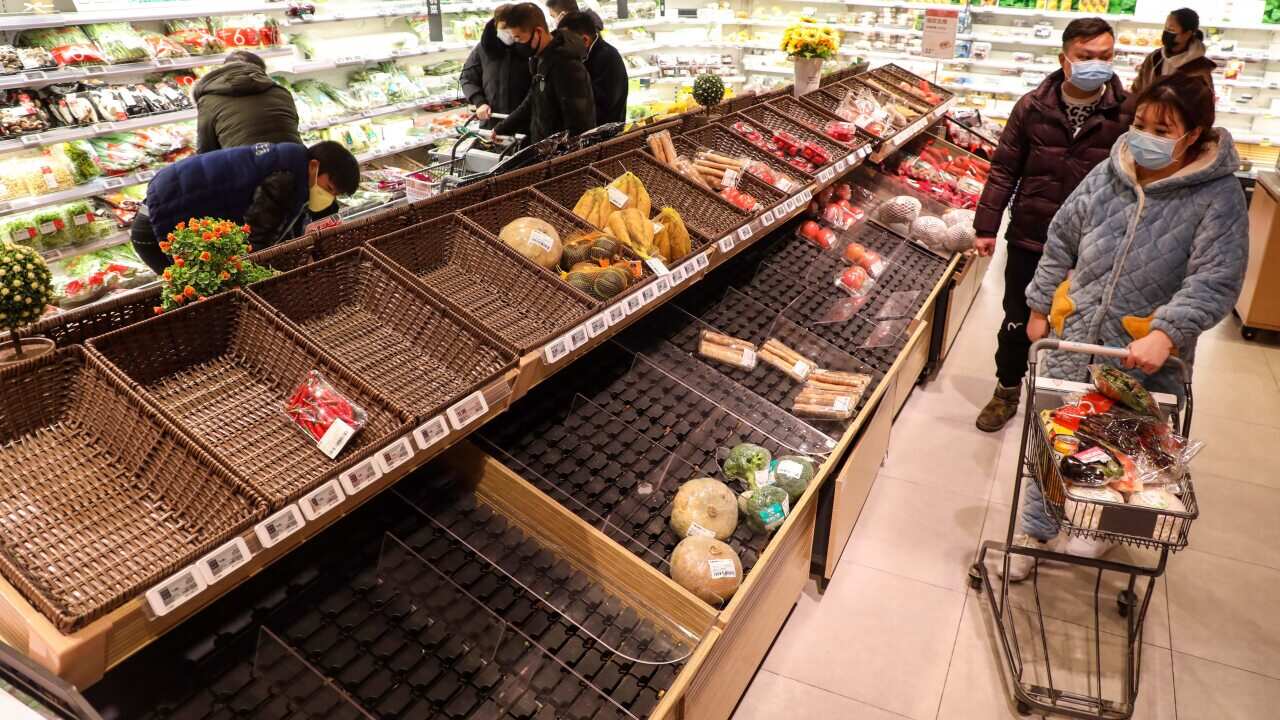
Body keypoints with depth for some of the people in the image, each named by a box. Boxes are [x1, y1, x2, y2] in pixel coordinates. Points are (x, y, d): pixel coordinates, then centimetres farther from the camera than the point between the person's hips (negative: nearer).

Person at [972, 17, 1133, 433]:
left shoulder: (1127, 113, -7)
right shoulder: (1033, 107, -6)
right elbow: (1005, 170, -1)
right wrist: (987, 226, -2)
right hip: (1029, 240, 1)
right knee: (1017, 322, 14)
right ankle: (1007, 392, 35)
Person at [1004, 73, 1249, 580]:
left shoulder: (1218, 196, -10)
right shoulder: (1108, 175, 0)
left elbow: (1215, 282, -15)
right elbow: (1061, 242, 10)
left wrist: (1165, 335, -28)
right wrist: (1039, 307, 12)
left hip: (1143, 349, -3)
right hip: (1076, 330, 3)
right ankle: (1035, 532, 27)